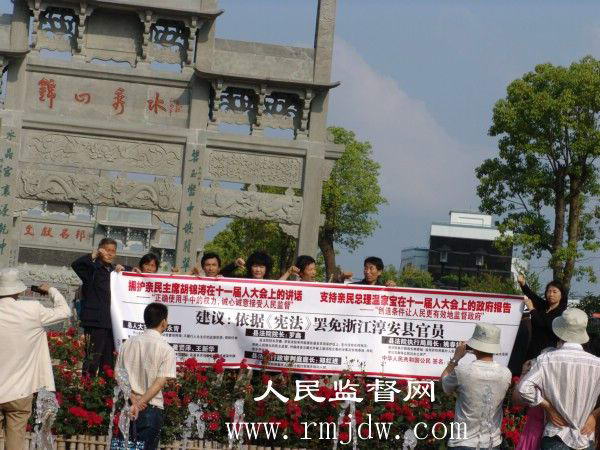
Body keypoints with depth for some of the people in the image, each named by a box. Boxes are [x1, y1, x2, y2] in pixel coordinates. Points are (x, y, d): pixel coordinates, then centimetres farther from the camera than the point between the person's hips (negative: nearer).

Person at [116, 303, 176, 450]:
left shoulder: (129, 343, 5)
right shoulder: (166, 349, -7)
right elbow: (159, 383, -14)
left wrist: (134, 400, -6)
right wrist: (139, 404, -15)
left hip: (127, 406, 4)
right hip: (151, 409, -4)